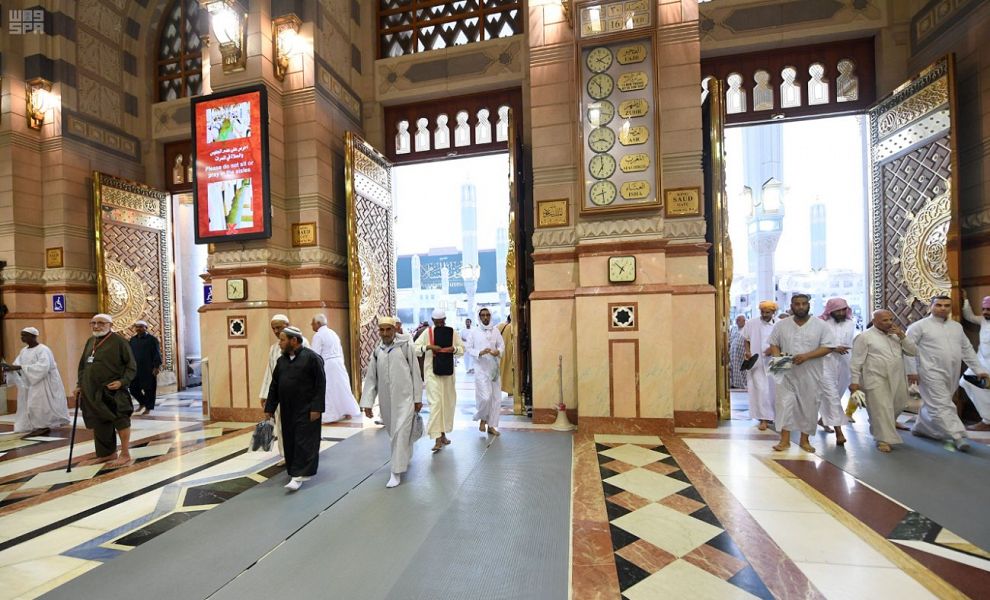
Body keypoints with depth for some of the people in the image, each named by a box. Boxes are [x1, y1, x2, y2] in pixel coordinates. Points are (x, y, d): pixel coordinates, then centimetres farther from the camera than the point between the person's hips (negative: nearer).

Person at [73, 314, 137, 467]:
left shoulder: (119, 341, -9)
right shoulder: (90, 341, 11)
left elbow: (131, 366, -10)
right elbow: (82, 365, 19)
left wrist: (122, 381, -22)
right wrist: (79, 385, 12)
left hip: (112, 391, -7)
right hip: (92, 392, 7)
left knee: (120, 421, -1)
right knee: (100, 424, 16)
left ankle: (125, 455, 8)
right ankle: (108, 453, 31)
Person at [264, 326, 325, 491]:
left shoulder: (311, 357, -10)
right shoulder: (281, 360, 11)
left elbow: (320, 384, -13)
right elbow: (274, 386, 15)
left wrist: (316, 408, -17)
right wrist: (269, 408, 11)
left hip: (306, 409, -7)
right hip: (287, 409, 7)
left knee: (304, 441, -3)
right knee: (289, 442, 12)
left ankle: (298, 476, 3)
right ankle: (294, 470, 28)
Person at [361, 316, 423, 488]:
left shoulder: (405, 346, -8)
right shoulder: (377, 352, 5)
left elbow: (415, 373, -4)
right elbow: (370, 379, 7)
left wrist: (418, 398, -3)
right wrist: (367, 403, 1)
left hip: (405, 398, -5)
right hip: (386, 401, 5)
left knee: (401, 433, -8)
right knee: (393, 434, 18)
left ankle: (397, 472, 3)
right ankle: (404, 460, 42)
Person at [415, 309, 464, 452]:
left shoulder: (452, 332, 5)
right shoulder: (427, 332, -3)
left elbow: (462, 348, 7)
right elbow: (415, 348, -6)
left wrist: (453, 349, -13)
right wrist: (428, 347, -21)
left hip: (448, 372, 4)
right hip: (432, 372, -4)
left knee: (448, 402, 11)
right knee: (435, 402, -11)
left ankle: (443, 434, 28)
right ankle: (437, 439, -10)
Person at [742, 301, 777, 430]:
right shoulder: (751, 323, 1)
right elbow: (746, 340, 7)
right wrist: (747, 351, -9)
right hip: (757, 362, -1)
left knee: (774, 390, 10)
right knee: (761, 390, -6)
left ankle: (771, 416, 29)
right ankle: (764, 418, 1)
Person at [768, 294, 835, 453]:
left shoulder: (820, 325, -2)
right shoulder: (781, 325, 3)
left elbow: (827, 347, -5)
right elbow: (773, 344, 8)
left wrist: (806, 356, -19)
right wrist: (777, 356, -13)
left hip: (810, 374, 0)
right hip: (787, 373, 0)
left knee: (808, 406, 7)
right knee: (784, 404, -2)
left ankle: (805, 440, 21)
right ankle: (785, 439, 6)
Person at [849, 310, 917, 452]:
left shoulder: (897, 335, 12)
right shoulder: (864, 337, -8)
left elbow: (913, 351, 7)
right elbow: (856, 361, -9)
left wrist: (902, 336, -6)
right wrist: (854, 381, -12)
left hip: (897, 379, 7)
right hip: (876, 380, -7)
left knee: (897, 406, 18)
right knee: (881, 409, -5)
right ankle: (884, 439, 4)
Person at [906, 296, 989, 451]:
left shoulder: (957, 326, 14)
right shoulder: (919, 326, -6)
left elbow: (967, 349, 20)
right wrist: (912, 371, -12)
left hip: (952, 374, 6)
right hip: (932, 373, -6)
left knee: (934, 403, 14)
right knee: (942, 405, -8)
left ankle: (920, 427, 28)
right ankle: (958, 436, -4)